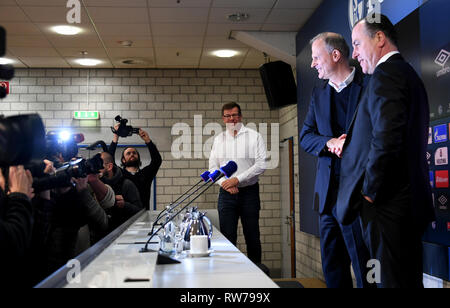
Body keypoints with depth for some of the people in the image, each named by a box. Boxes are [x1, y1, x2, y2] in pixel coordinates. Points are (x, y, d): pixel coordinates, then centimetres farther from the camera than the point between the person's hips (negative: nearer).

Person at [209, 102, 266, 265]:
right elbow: (213, 167, 10)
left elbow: (261, 165, -8)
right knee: (227, 237, 1)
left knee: (252, 237, 4)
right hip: (226, 194, 2)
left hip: (249, 192, -2)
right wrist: (225, 183, -8)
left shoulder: (254, 136, 1)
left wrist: (237, 179, -14)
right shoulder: (218, 139, 11)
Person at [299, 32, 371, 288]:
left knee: (363, 262, -4)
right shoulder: (319, 94, 16)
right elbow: (305, 137, 10)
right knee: (332, 265, 12)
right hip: (328, 190, 6)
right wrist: (330, 142, -9)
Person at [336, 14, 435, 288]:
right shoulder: (409, 74, 20)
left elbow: (386, 138, -24)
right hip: (411, 202, 10)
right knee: (409, 279, 14)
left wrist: (369, 191, -13)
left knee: (392, 279, -5)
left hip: (387, 204, -10)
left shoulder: (386, 74, -11)